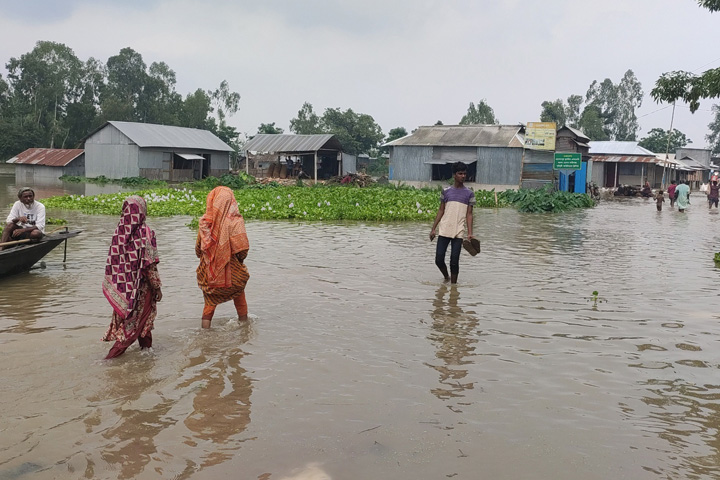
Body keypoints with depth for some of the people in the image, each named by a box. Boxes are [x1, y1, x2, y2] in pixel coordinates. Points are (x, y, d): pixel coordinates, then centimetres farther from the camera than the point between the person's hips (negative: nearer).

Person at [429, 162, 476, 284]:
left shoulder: (469, 193, 4)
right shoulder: (446, 191, 8)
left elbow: (469, 214, 1)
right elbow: (441, 211, 11)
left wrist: (470, 233, -8)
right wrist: (433, 229, 6)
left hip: (458, 232, -2)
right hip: (444, 231, 2)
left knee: (454, 262, -3)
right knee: (439, 260, 1)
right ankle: (446, 277, 28)